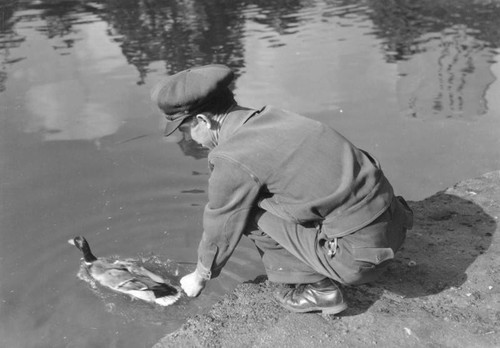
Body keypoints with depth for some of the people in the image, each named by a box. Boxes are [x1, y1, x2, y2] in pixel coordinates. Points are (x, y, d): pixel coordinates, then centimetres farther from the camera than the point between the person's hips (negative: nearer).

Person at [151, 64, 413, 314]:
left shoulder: (232, 160, -16)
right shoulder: (270, 116, 8)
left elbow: (220, 232, 0)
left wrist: (198, 278, 20)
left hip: (360, 253, -8)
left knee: (252, 212, -1)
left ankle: (318, 288, 6)